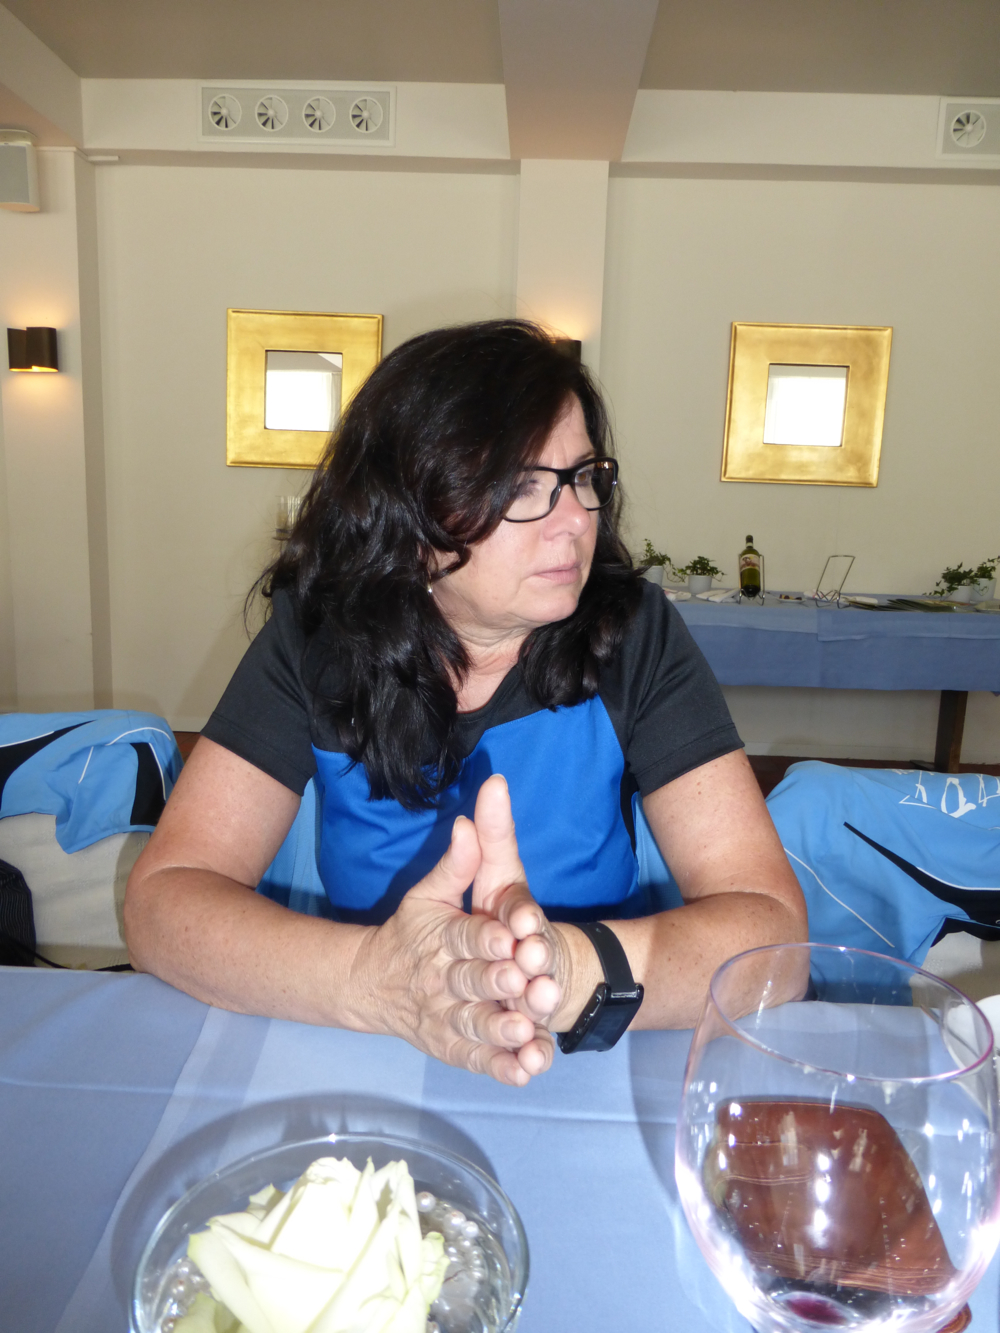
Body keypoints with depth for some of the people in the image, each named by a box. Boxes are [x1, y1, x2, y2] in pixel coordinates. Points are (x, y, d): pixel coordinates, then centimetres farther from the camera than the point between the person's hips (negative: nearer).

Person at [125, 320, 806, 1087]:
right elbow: (160, 900, -16)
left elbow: (771, 923, -17)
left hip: (599, 1061, 0)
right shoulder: (317, 634, -9)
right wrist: (379, 980, -34)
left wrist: (575, 969, -37)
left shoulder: (635, 636, -10)